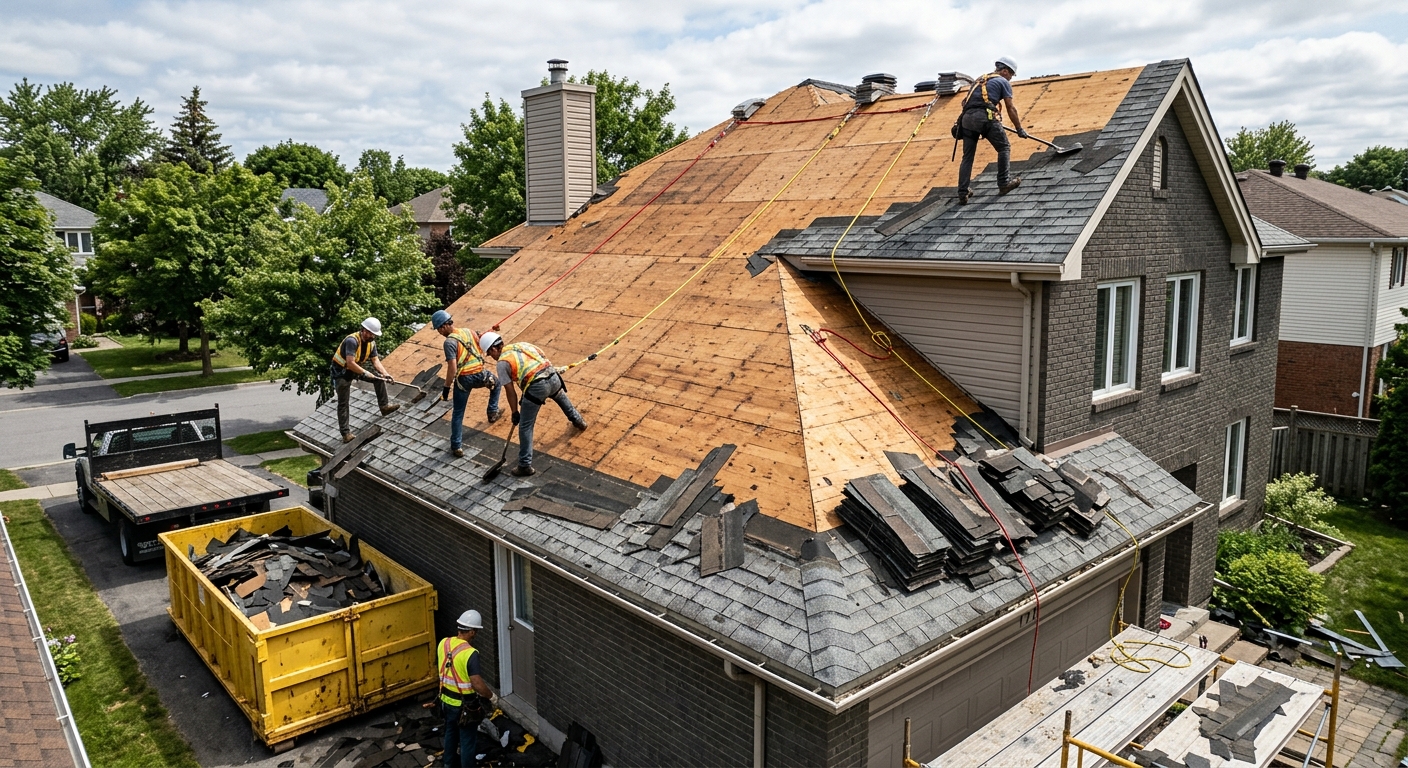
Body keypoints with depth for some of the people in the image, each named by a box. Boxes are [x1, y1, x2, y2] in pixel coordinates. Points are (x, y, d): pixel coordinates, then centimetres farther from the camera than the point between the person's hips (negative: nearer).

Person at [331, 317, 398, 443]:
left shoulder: (371, 343, -4)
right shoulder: (352, 340, -29)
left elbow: (376, 361, -7)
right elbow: (350, 363, -36)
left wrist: (385, 374, -21)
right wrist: (365, 373, -35)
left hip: (356, 369, 7)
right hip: (341, 371, -7)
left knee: (379, 377, -4)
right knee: (343, 403, -5)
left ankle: (384, 405, 2)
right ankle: (345, 434, -5)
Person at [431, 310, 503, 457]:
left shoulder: (449, 342, -13)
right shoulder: (468, 331, 6)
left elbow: (452, 368, -18)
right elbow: (482, 350, 16)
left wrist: (446, 388, -12)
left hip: (463, 379, -5)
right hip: (480, 373, 5)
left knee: (458, 414, 8)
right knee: (496, 384, 40)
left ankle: (456, 447, 11)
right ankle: (493, 412, 44)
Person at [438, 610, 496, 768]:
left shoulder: (443, 643, -8)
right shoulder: (470, 653, -30)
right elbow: (477, 685, -32)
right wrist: (492, 697, -15)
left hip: (446, 700, 7)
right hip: (464, 705, -7)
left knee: (450, 733, 28)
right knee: (468, 740, 11)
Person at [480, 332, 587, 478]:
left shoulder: (502, 362, 4)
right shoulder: (522, 344, 20)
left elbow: (511, 391, 5)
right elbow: (544, 357, 20)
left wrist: (515, 412, 15)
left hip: (536, 387, -7)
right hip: (553, 376, 7)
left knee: (525, 427, 5)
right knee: (562, 399, 41)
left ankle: (525, 465, 7)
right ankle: (578, 421, 64)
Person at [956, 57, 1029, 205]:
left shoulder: (980, 80, 32)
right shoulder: (1003, 82, 13)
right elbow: (1010, 108, 9)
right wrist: (1019, 129, 17)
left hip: (967, 118, 6)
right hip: (986, 117, -6)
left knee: (967, 157, 7)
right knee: (1004, 148, 10)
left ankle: (962, 194, 1)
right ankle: (1004, 184, 7)